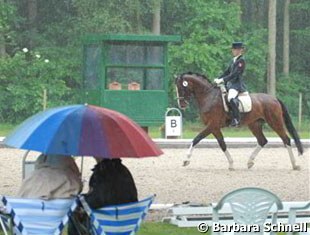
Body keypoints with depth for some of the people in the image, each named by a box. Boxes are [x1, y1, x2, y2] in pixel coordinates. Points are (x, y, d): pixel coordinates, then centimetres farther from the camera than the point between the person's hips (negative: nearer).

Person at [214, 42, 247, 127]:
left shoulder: (241, 61, -10)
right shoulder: (233, 60, 18)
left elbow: (235, 74, -19)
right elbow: (227, 72, 21)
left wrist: (223, 80, -23)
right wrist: (218, 79, 8)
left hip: (237, 84, -11)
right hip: (230, 83, 11)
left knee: (231, 98, -36)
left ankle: (236, 119, -33)